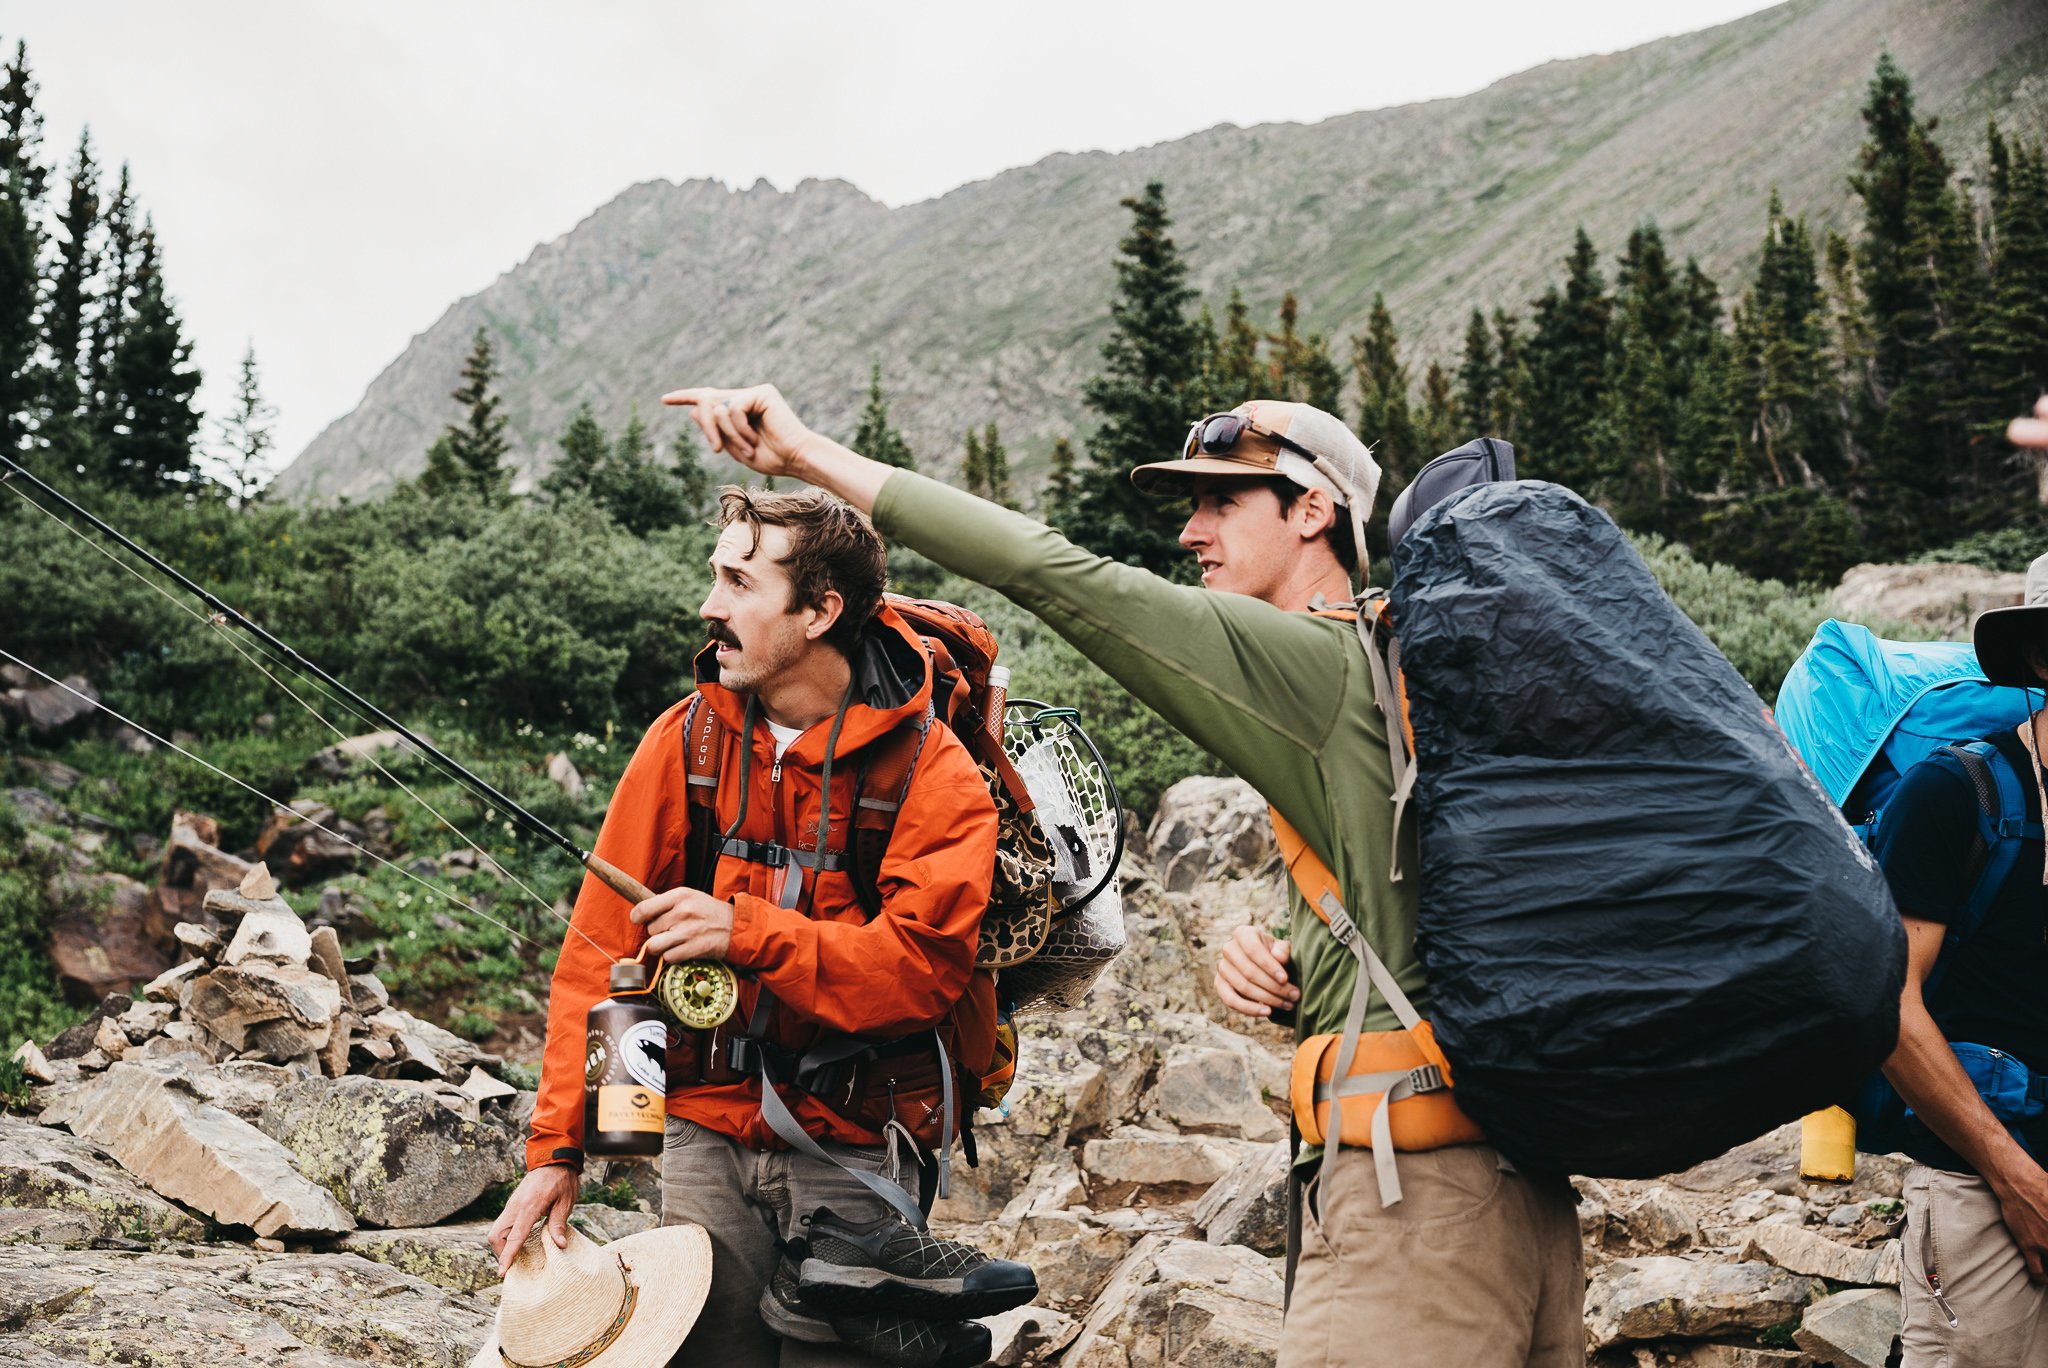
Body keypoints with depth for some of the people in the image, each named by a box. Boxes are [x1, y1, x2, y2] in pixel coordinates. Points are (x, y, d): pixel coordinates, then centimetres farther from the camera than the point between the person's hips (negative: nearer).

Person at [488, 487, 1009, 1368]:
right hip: (707, 1126, 3)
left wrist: (748, 932, -27)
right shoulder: (686, 739, -1)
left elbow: (919, 968, -18)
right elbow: (597, 949, 0)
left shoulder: (934, 774, -10)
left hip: (852, 1145, -2)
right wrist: (555, 1147, -4)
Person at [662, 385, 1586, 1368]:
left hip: (1416, 1185, -10)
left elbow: (1059, 579, -16)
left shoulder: (1329, 664, -11)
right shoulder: (1373, 677, 18)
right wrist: (1287, 975, 2)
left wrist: (813, 456, -11)